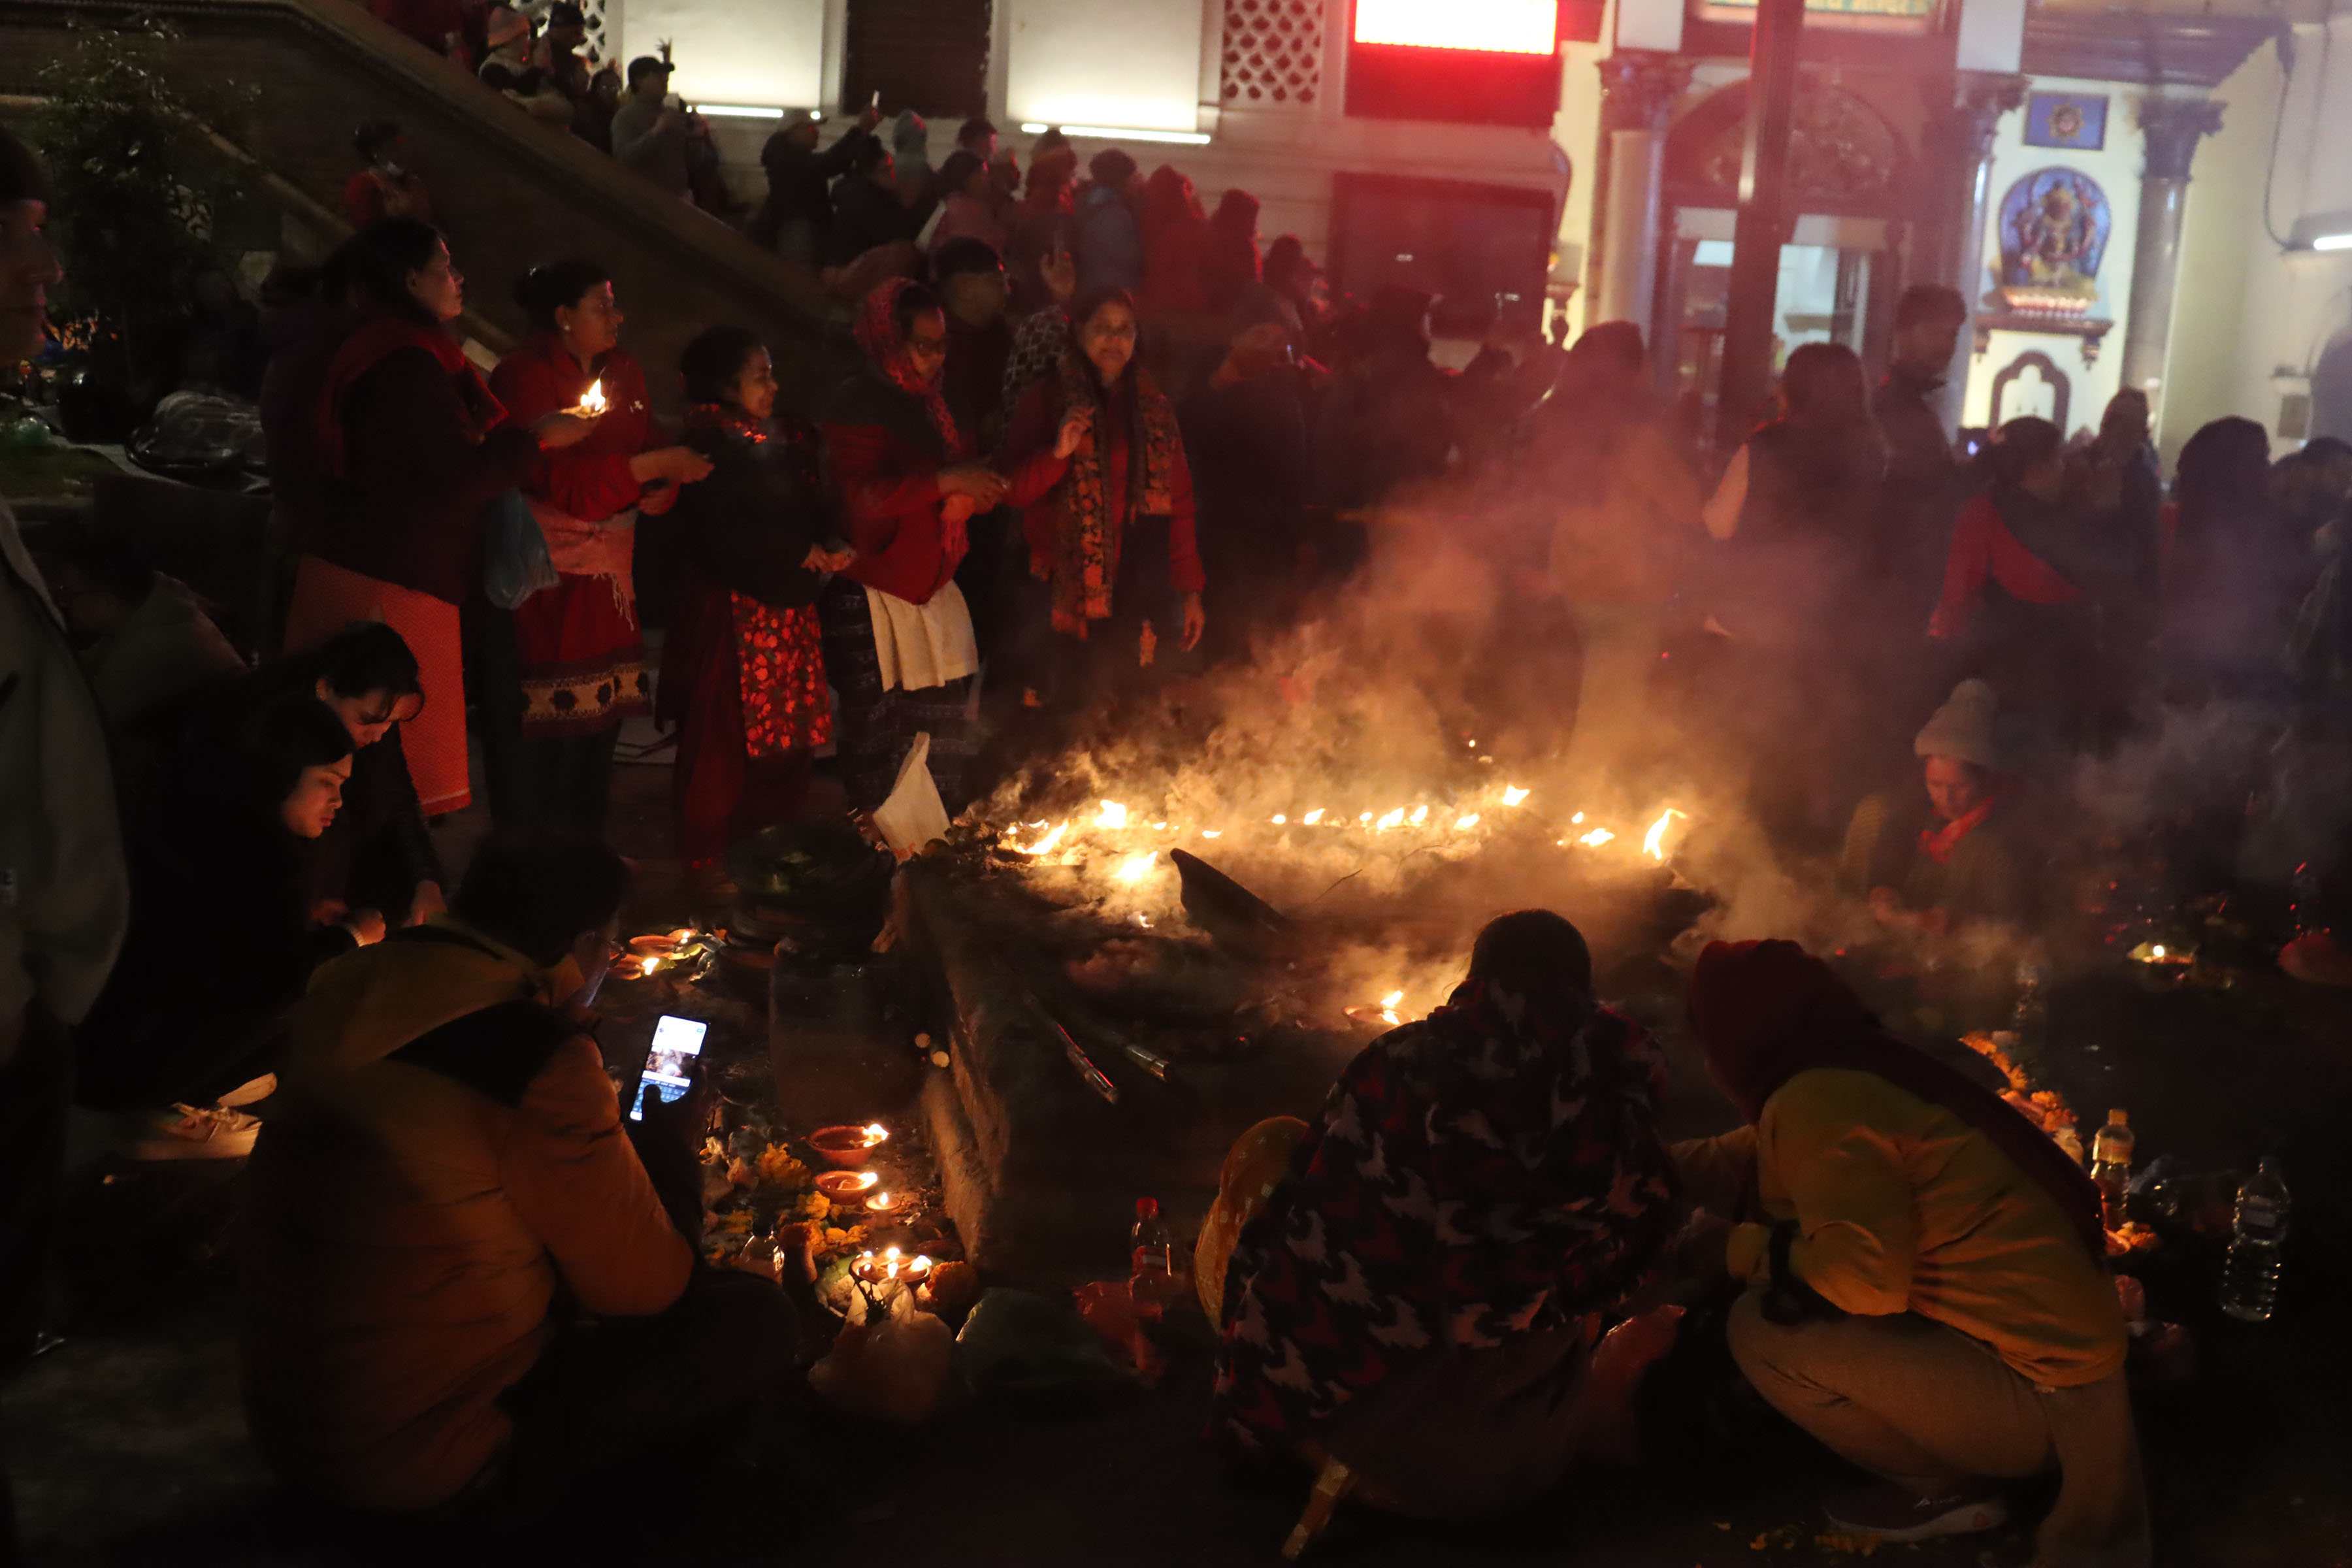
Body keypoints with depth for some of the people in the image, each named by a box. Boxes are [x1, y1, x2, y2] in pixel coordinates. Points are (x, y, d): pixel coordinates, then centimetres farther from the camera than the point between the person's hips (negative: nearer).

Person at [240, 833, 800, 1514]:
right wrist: (670, 1141, 6)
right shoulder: (541, 1057, -23)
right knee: (757, 1320, -4)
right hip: (417, 1453, -8)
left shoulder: (347, 991, 0)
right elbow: (645, 1284, -12)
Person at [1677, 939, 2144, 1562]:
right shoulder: (1856, 1074, 10)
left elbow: (1866, 1277, -29)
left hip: (2039, 1393, -9)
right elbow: (1748, 1163, 25)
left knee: (1761, 1330, -13)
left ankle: (1943, 1487, 4)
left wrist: (1750, 1249, -11)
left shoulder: (1817, 1100, -19)